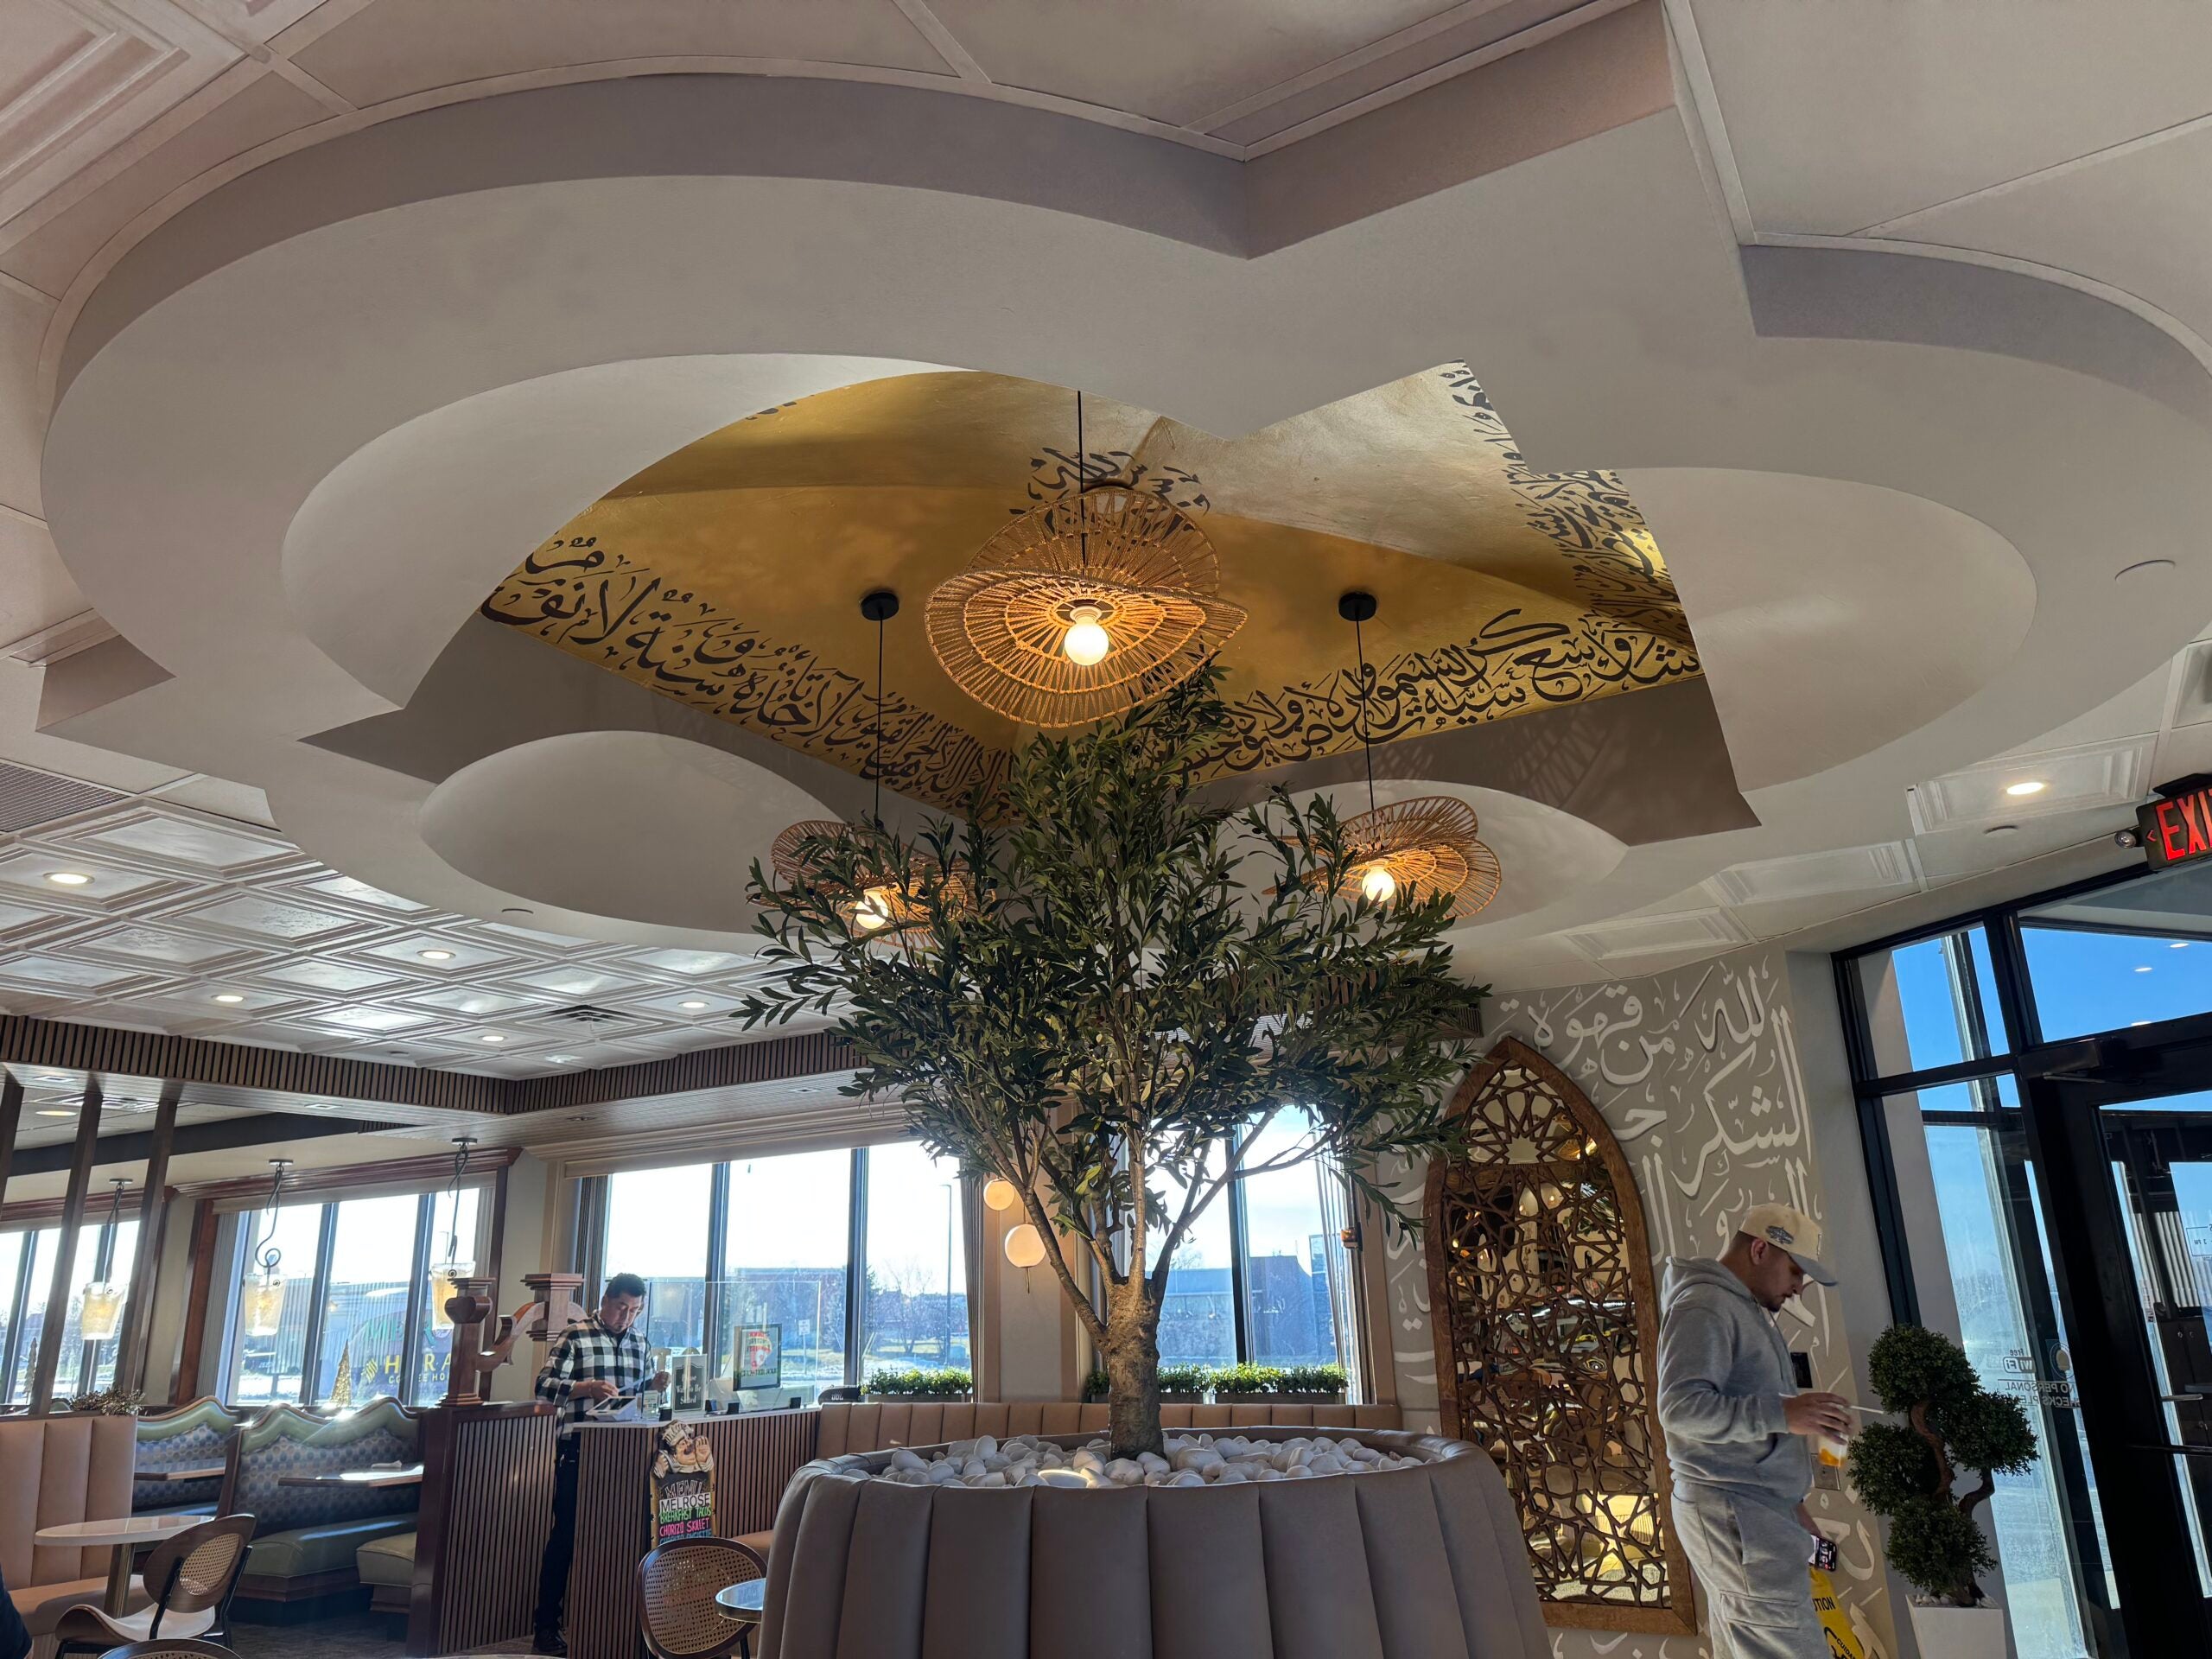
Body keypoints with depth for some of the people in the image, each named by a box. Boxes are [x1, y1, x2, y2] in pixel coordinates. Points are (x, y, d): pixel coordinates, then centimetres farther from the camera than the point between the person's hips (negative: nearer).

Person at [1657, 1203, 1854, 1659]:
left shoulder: (1748, 1310, 20)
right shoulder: (1705, 1306, -12)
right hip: (1732, 1513, -10)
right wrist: (1782, 1414, -24)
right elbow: (1680, 1407, -23)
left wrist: (1791, 1503, 20)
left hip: (1756, 1509, 10)